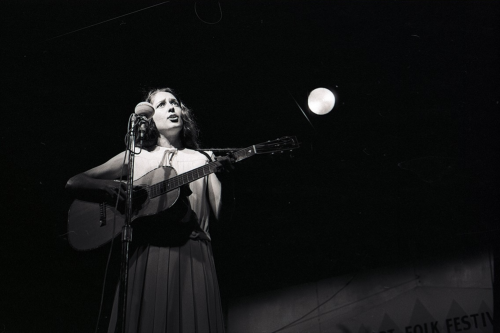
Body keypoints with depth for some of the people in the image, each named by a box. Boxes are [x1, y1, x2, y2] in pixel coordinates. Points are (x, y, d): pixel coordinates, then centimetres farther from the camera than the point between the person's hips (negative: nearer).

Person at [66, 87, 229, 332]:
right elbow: (74, 183, 11)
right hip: (143, 254, 0)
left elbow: (221, 213, 2)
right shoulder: (134, 157, 13)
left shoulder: (203, 160, 13)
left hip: (192, 254, 0)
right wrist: (106, 186, -8)